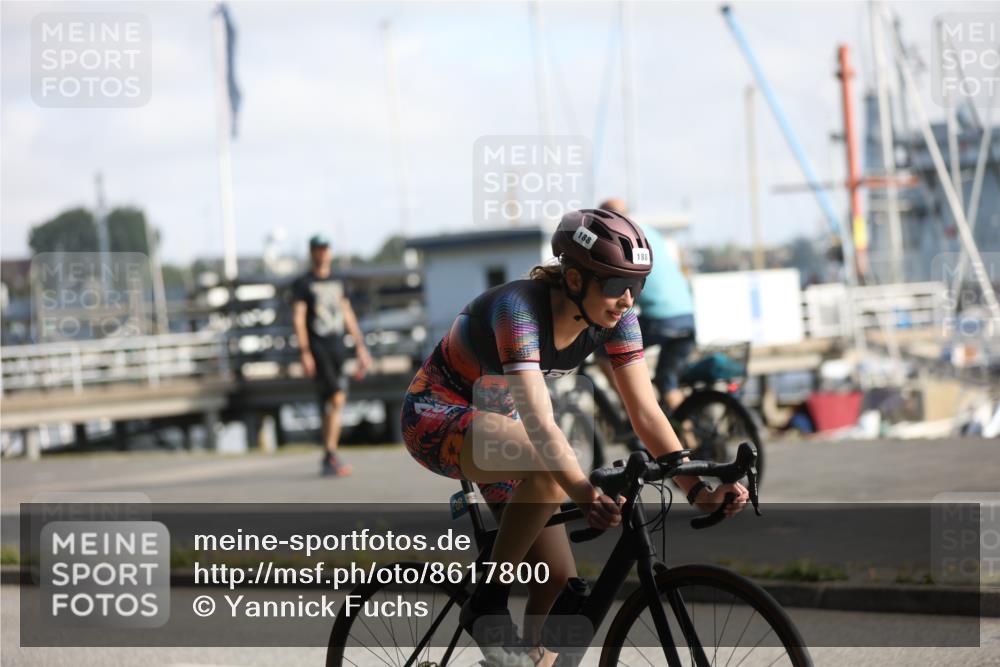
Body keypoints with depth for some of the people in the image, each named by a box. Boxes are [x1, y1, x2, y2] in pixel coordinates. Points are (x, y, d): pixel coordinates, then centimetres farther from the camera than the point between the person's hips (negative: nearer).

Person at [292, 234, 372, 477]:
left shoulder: (337, 283, 17)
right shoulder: (302, 284, -1)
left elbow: (348, 316, 20)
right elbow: (298, 319, -8)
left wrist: (360, 347, 14)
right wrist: (305, 353, -16)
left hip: (337, 346, 6)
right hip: (317, 347, -6)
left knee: (330, 404, 7)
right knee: (337, 397, -18)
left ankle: (328, 461, 13)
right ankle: (331, 456, -15)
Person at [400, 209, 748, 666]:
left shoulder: (613, 318, -14)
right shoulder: (520, 308, -34)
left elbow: (645, 411, -17)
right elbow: (539, 422, -44)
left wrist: (698, 488, -30)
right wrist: (585, 494, -58)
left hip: (495, 423, 7)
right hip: (435, 418, -7)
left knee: (560, 581, -5)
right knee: (551, 469, -36)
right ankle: (487, 603, -20)